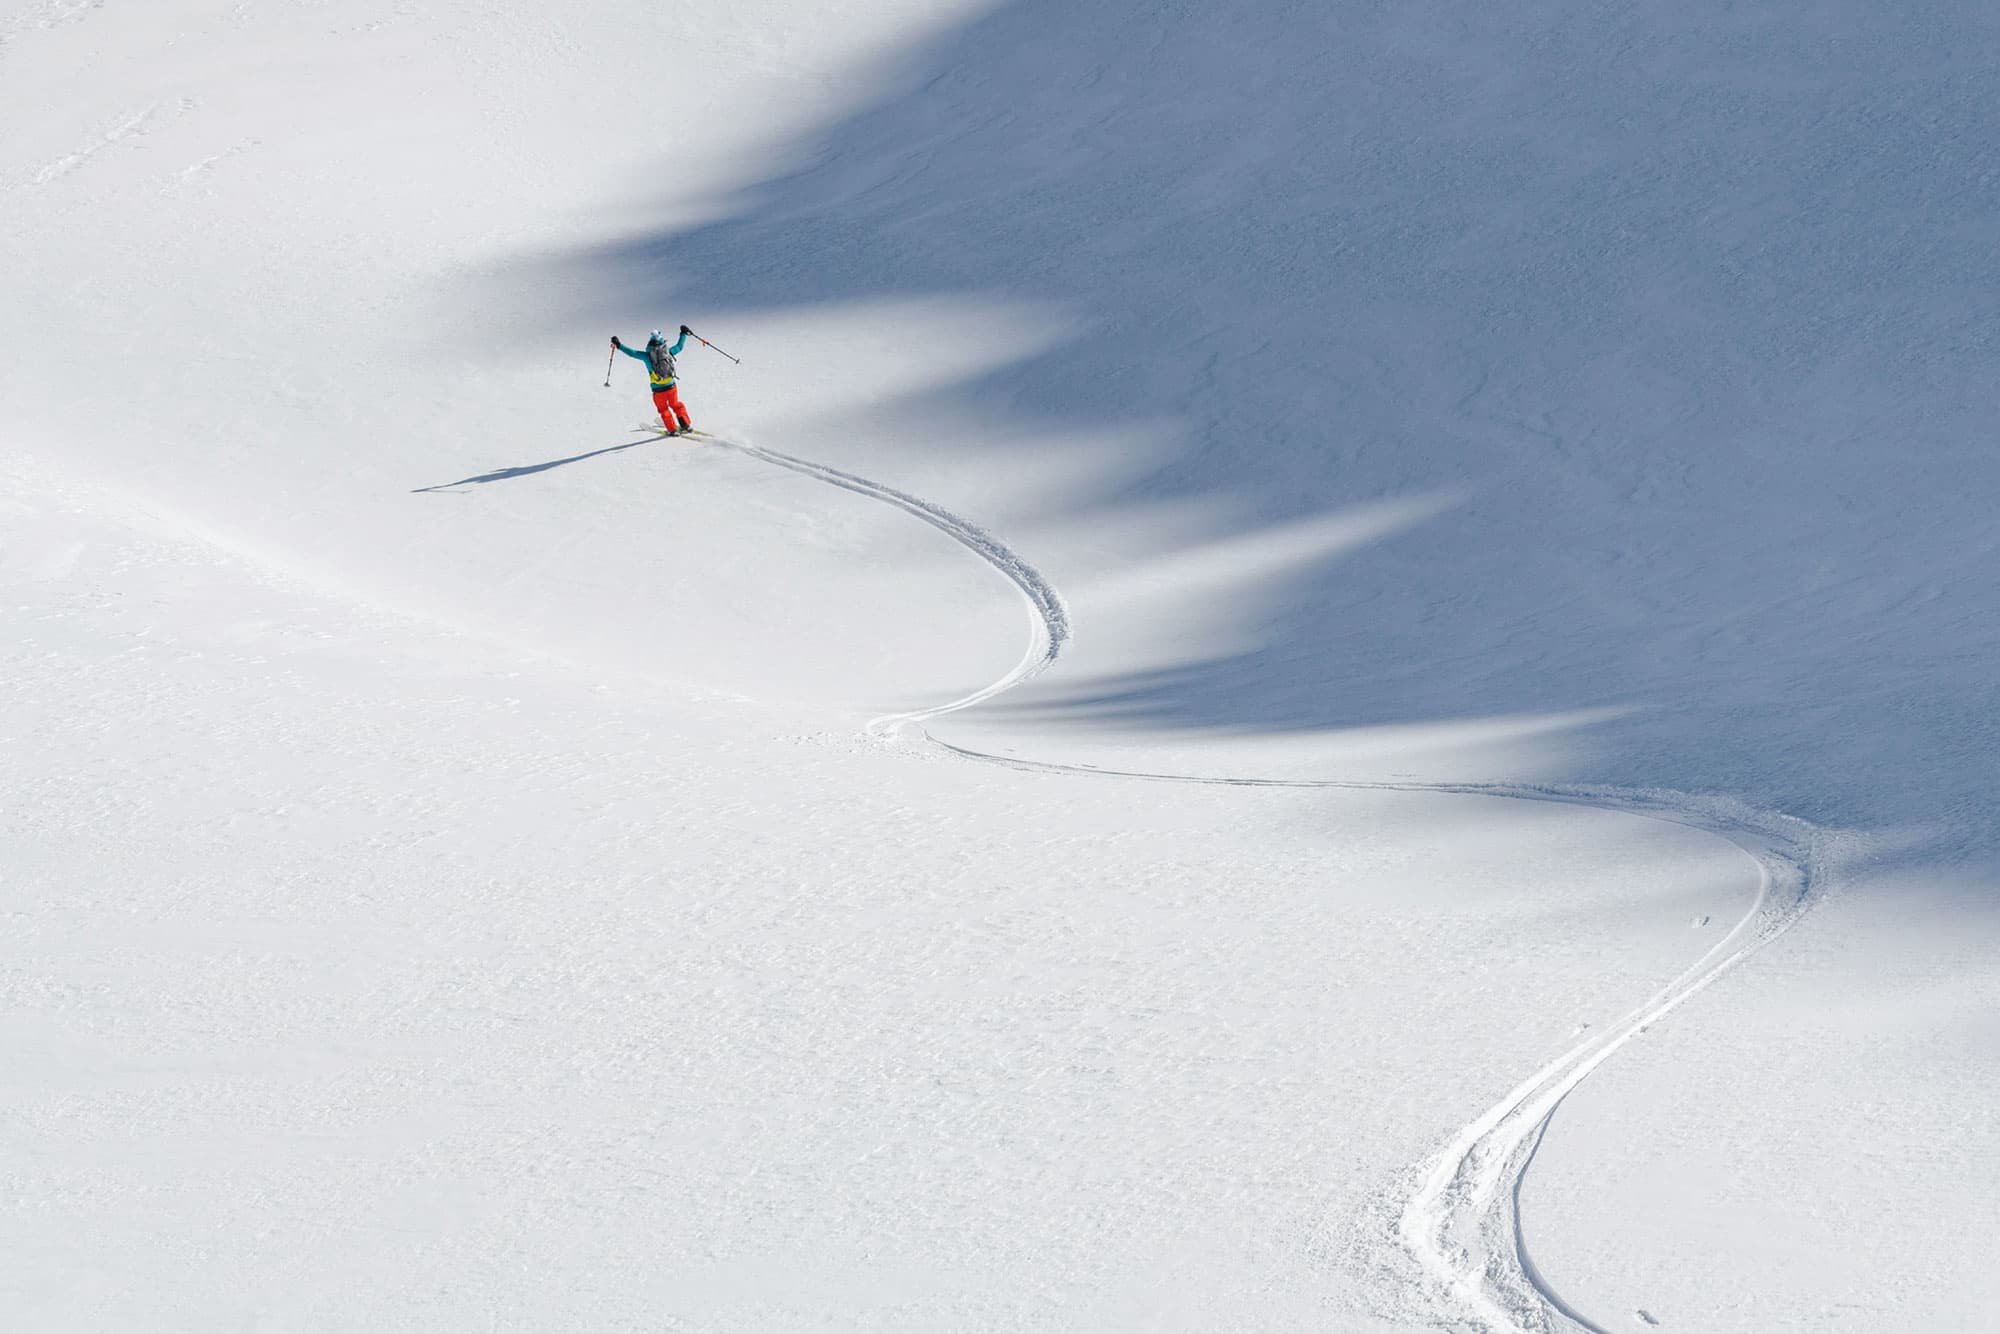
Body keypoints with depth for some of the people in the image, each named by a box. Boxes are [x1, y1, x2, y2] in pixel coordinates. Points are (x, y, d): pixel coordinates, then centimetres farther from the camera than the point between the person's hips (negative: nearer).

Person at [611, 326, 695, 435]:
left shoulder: (647, 355, -8)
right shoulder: (668, 352, -1)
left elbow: (632, 353, -5)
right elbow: (679, 346, 16)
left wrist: (619, 345, 4)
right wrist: (684, 334, 31)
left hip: (658, 389, -2)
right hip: (671, 386, 2)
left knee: (663, 409, 19)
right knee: (676, 405, 25)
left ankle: (673, 430, 18)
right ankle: (686, 425, 28)